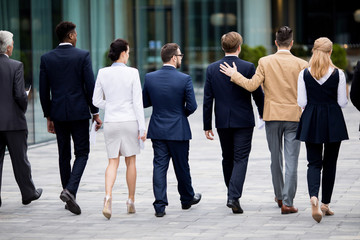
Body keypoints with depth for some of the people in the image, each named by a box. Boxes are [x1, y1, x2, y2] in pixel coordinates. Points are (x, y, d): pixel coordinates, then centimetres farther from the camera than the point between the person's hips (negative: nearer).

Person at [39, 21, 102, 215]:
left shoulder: (46, 58, 2)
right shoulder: (82, 56, -6)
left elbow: (44, 91, 4)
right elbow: (90, 86, -8)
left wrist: (48, 116, 12)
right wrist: (95, 113, 0)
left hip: (58, 113, 3)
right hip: (79, 112, -3)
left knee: (64, 156, 12)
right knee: (81, 154, 4)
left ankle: (69, 198, 17)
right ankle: (70, 190, -17)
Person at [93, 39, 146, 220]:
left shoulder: (103, 73, -1)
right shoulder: (132, 73, -9)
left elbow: (96, 101, 3)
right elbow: (137, 101, -9)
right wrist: (142, 127, -5)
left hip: (111, 122, 2)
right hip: (129, 121, -2)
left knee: (113, 162, 6)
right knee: (131, 161, 13)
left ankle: (108, 197, -18)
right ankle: (131, 201, 20)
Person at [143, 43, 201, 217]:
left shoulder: (150, 78, -3)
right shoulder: (184, 79, -13)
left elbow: (144, 103, 5)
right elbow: (192, 106, -11)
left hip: (157, 130, 2)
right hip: (178, 130, -2)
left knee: (159, 166, 3)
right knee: (181, 167, 13)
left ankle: (160, 206, -2)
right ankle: (187, 198, 32)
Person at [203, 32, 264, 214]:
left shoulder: (212, 69, -1)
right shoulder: (248, 67, -9)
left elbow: (207, 99, 0)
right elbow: (258, 94, -2)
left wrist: (207, 125, 6)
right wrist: (262, 113, 17)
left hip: (222, 122, 3)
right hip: (243, 121, -3)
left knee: (227, 158, 16)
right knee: (240, 159, -1)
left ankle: (232, 194, 27)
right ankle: (234, 197, -15)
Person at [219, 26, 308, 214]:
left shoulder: (265, 62, -5)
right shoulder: (301, 64, -4)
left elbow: (252, 85, -8)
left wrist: (234, 75, 4)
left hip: (272, 116, 1)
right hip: (294, 116, -1)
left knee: (276, 158, 16)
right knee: (291, 161, -1)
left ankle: (279, 196, 30)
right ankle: (287, 202, -5)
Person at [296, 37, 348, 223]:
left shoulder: (304, 74, -4)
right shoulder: (338, 74, -7)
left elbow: (301, 102, -4)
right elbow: (342, 102, -5)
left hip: (311, 121, 1)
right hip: (333, 121, -1)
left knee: (314, 162, 2)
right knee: (330, 163, 13)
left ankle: (314, 197, -23)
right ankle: (325, 203, 18)